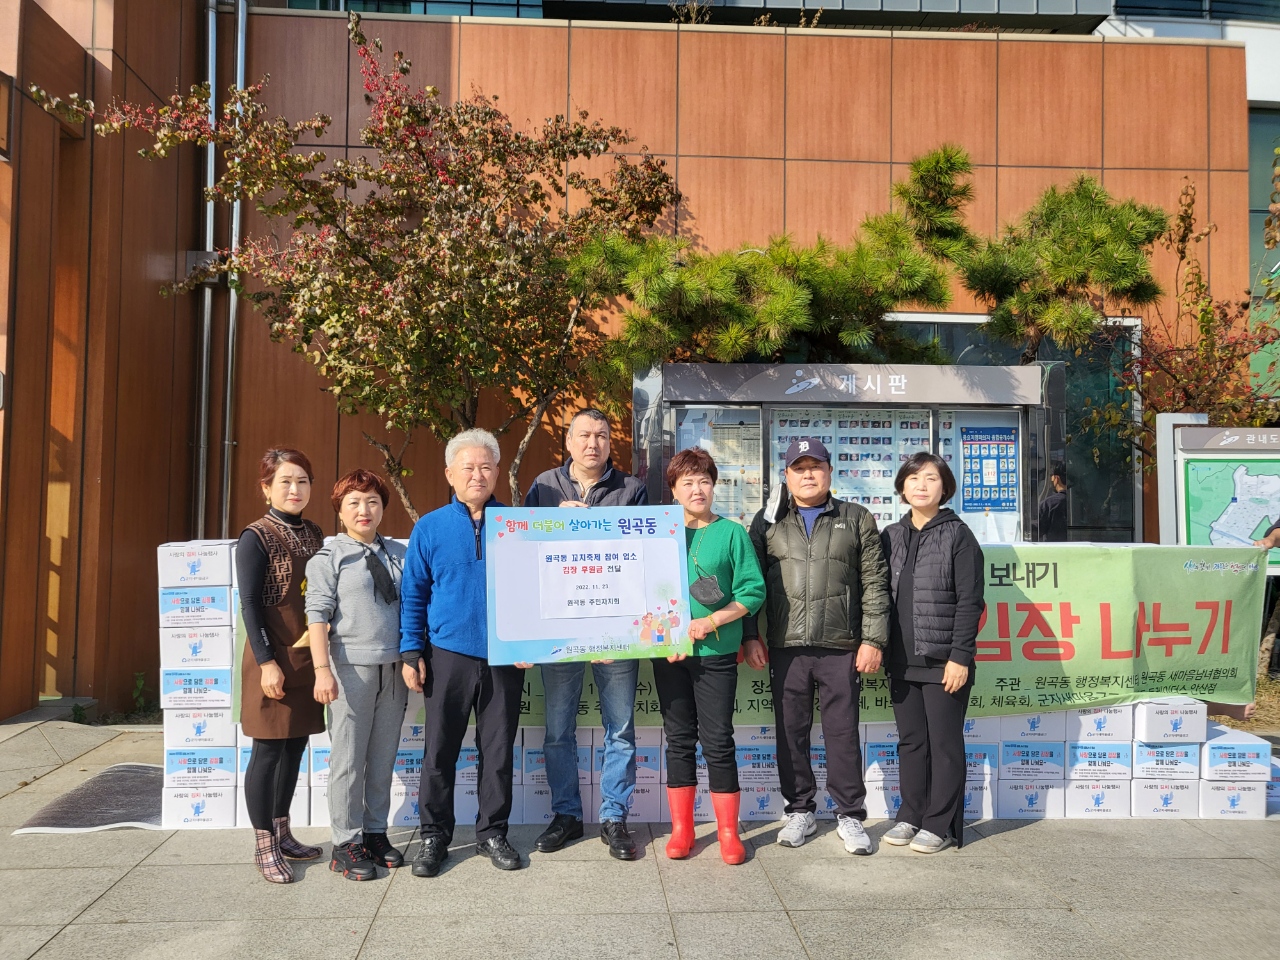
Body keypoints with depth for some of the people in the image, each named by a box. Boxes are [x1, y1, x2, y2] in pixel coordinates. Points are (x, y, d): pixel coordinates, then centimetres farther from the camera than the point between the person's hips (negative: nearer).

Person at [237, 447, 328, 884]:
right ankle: (264, 846, 13)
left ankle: (281, 833, 28)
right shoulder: (256, 537, -8)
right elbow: (250, 605, -12)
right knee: (269, 750, 1)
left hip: (308, 657, 6)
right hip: (274, 659, -6)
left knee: (296, 745, 13)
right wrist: (267, 662, -17)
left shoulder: (313, 535, 10)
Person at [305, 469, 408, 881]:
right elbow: (317, 614, -8)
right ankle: (346, 844, 14)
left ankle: (375, 832, 25)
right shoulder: (329, 557, -2)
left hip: (393, 668, 4)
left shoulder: (399, 554, 10)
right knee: (348, 760, 2)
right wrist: (322, 670, -16)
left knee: (383, 758, 12)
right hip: (352, 667, -4)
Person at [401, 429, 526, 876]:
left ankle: (492, 831, 25)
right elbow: (413, 594, 4)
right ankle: (434, 835, 22)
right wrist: (411, 653, -2)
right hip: (449, 657, -1)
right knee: (440, 751, 7)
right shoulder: (429, 528, 2)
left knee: (498, 750, 10)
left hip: (505, 658, 1)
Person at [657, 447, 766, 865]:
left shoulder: (732, 533, -1)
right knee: (679, 739, 10)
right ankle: (681, 828, 21)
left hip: (717, 652, -2)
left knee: (717, 740, 2)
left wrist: (710, 622, -14)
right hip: (668, 653, 3)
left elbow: (753, 591, -4)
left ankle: (728, 831, 15)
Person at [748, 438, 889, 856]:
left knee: (843, 732, 4)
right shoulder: (768, 522, 10)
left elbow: (874, 583, 4)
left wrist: (873, 639, -3)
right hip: (785, 647, 2)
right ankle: (800, 810, 23)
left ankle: (850, 815, 17)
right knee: (791, 732, 9)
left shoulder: (856, 520, 8)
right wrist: (750, 638, 2)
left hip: (841, 648, -1)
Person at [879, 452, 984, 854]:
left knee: (944, 744, 4)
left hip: (944, 661, -5)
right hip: (902, 661, 5)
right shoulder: (891, 536, 11)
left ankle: (940, 825, 14)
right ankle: (911, 816, 24)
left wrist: (960, 657, -13)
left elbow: (970, 602, -8)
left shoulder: (958, 535, -4)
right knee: (910, 742, 13)